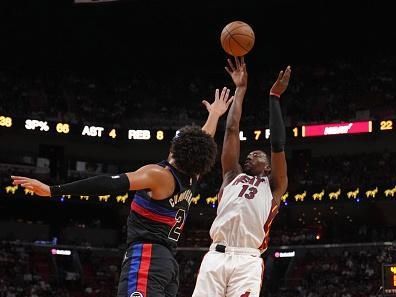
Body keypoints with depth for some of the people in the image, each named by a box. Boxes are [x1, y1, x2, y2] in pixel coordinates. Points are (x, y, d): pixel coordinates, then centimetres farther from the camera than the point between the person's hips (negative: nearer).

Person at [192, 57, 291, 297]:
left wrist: (274, 97, 12)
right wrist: (241, 90, 25)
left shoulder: (274, 186, 22)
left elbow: (278, 144, 10)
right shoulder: (233, 176, 28)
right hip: (216, 256, 2)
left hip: (247, 261, -2)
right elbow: (232, 130, 24)